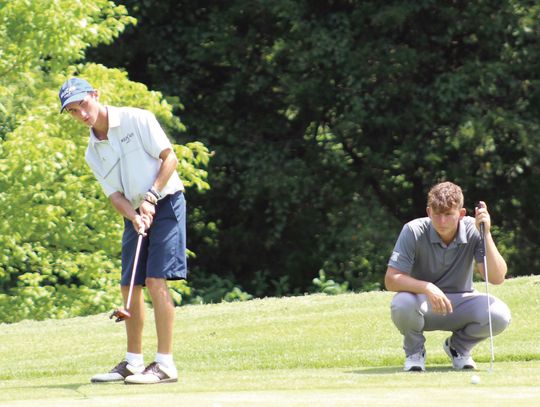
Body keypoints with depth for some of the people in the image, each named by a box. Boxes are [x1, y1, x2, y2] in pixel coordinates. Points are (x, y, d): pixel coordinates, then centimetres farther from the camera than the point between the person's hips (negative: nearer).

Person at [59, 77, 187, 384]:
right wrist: (134, 217, -17)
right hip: (135, 213, 7)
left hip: (166, 202, -7)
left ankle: (166, 364, -17)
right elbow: (115, 194, 3)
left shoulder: (138, 119, -9)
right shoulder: (93, 153, 8)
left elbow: (170, 157, -10)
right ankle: (133, 362, 19)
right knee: (130, 287, 6)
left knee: (156, 280, -16)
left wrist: (151, 198, -18)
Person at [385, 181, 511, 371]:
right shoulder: (414, 231, -19)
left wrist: (486, 234, -32)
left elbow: (497, 277, -22)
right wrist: (427, 288, -40)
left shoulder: (473, 230, -15)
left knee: (500, 315, -28)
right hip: (423, 303, -2)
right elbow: (391, 279, -23)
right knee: (402, 304, -38)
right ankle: (414, 352, -2)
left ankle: (458, 347, 6)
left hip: (460, 304, 2)